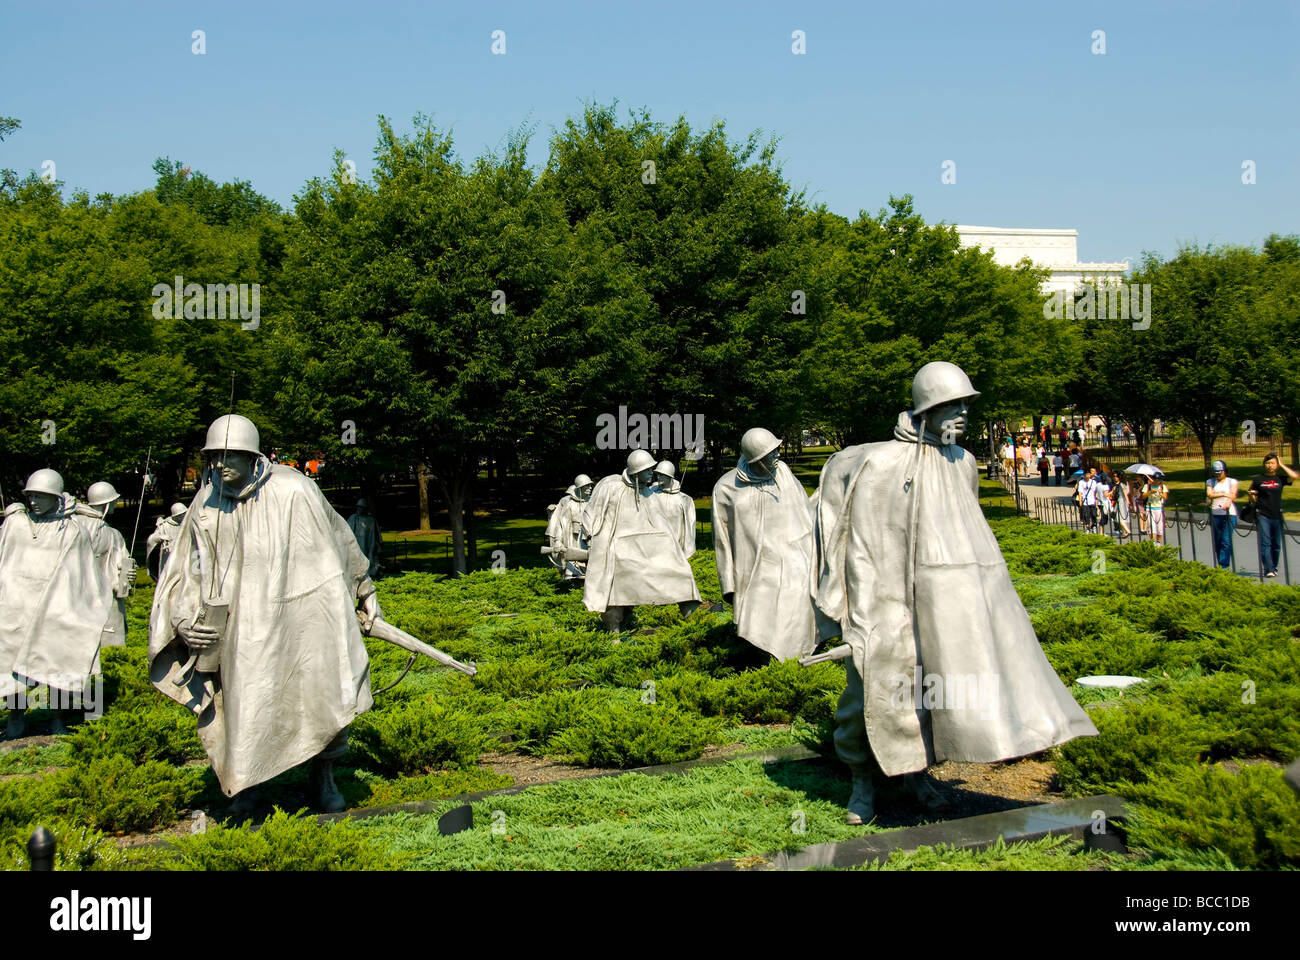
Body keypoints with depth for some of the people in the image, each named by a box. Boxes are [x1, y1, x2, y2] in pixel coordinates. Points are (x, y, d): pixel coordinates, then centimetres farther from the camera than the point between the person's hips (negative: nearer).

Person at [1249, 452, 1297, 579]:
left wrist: (1282, 465, -4)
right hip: (1262, 515, -2)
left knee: (1276, 544, 8)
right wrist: (1252, 496, -15)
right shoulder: (1258, 480, 4)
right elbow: (1252, 500, 8)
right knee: (1265, 543, -9)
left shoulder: (1280, 478, 7)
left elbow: (1295, 476, -11)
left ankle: (1274, 568, 21)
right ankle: (1268, 570, -12)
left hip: (1276, 515, 2)